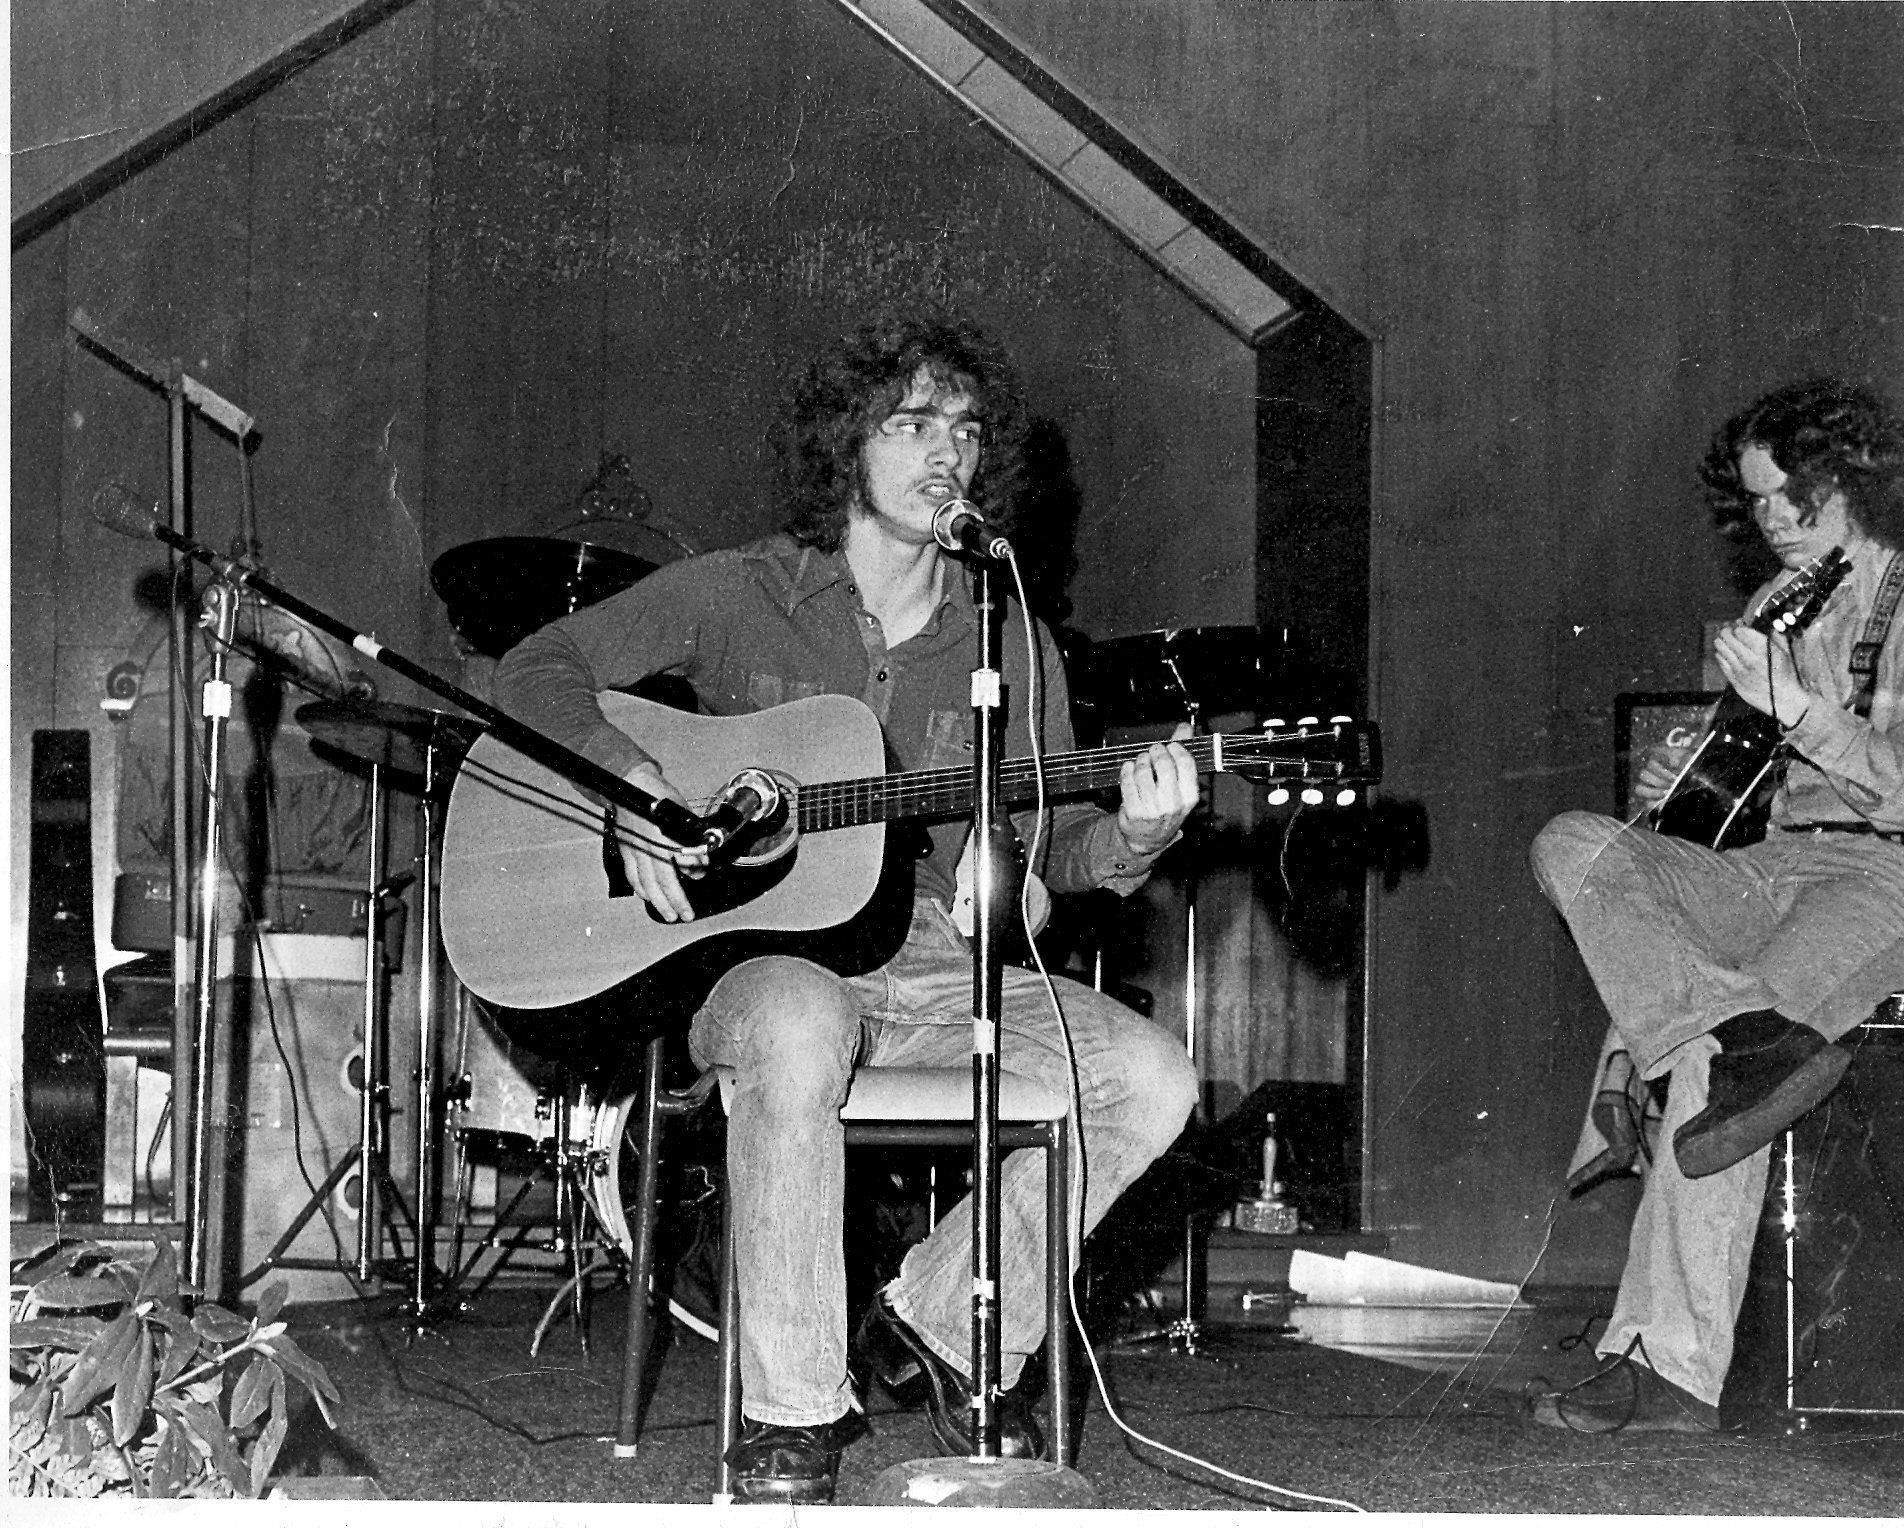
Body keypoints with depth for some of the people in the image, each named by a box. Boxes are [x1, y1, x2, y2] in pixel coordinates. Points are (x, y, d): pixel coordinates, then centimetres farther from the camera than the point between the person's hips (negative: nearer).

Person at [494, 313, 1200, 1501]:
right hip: (761, 948, -4)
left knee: (1150, 1079, -19)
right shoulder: (736, 596, 5)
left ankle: (944, 1329, 0)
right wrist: (631, 785, -16)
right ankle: (793, 1417, -29)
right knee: (799, 1031, -41)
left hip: (937, 963, 4)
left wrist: (1131, 837, -14)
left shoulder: (1005, 643, 12)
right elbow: (540, 669, 3)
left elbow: (1060, 848, 10)